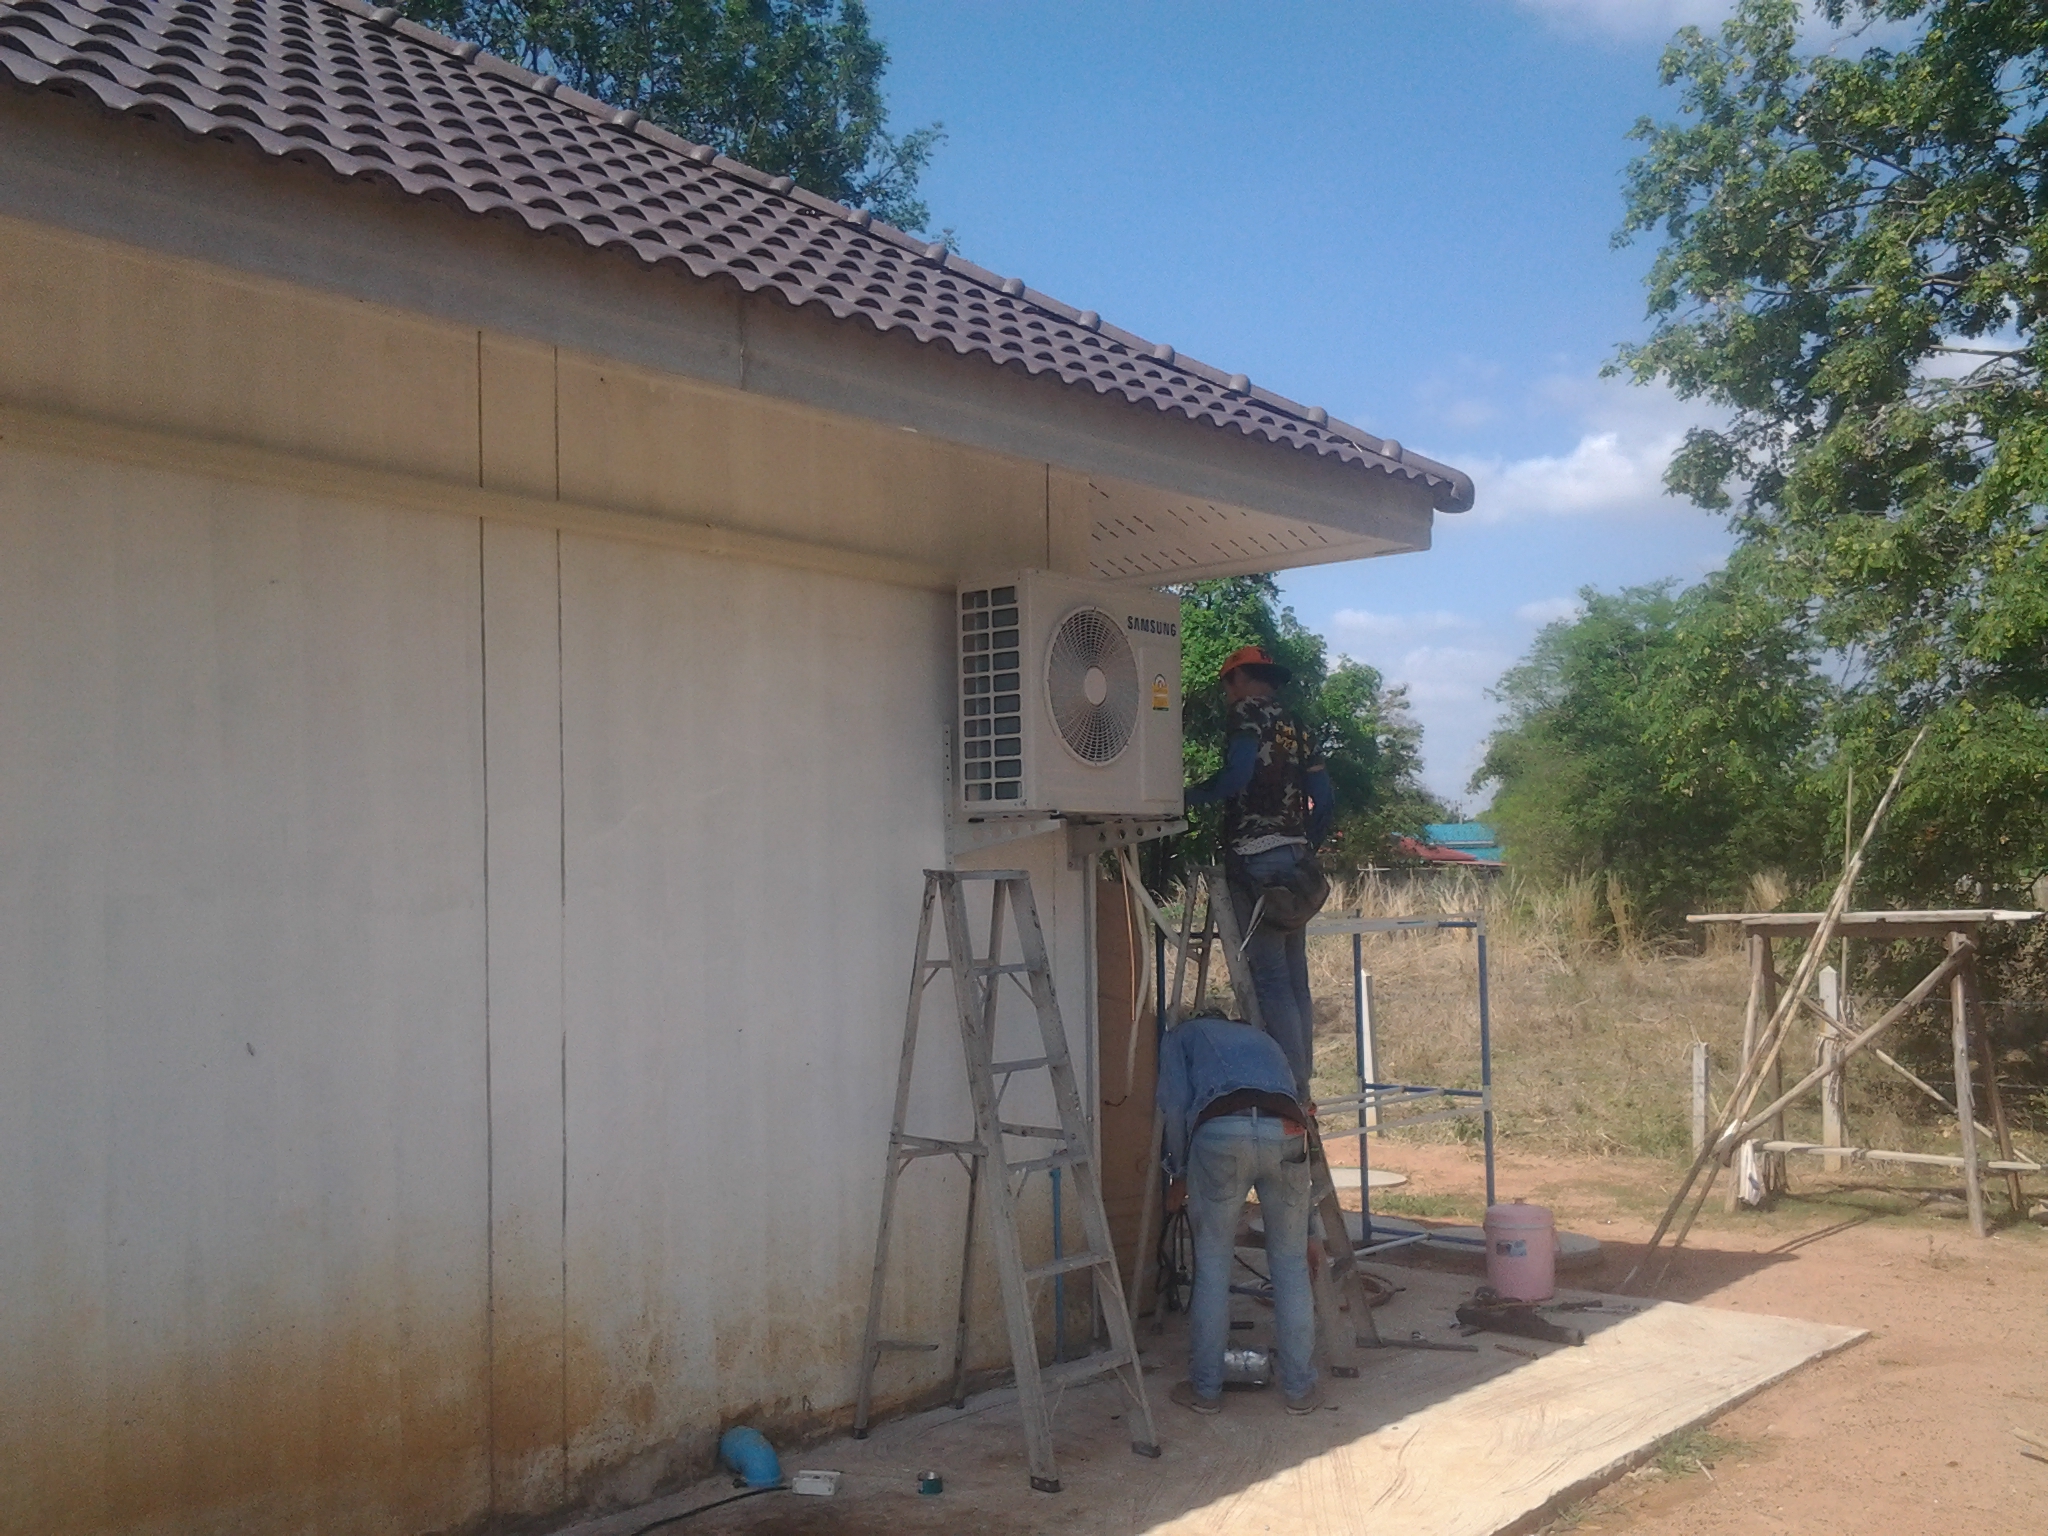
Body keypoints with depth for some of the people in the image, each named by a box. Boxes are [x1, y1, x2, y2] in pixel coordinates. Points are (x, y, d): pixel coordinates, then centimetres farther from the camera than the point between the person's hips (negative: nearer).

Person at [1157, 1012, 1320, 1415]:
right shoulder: (1263, 1039, 40)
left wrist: (1179, 1174, 24)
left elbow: (1175, 1103, 11)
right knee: (1291, 1265, 15)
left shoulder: (1182, 1036, 30)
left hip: (1220, 1131, -3)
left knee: (1212, 1266, 11)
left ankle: (1205, 1389, 17)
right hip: (1287, 1133, 3)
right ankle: (1300, 1389, 21)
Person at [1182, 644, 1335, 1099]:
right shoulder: (1295, 727, 19)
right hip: (1294, 858, 8)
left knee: (1269, 977, -9)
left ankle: (1291, 1086, -11)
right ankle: (1301, 1082, 14)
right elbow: (1325, 799, 15)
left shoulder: (1249, 714, -3)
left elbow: (1236, 776, -19)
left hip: (1255, 858, -8)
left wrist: (1190, 796, -5)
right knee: (1295, 977, 11)